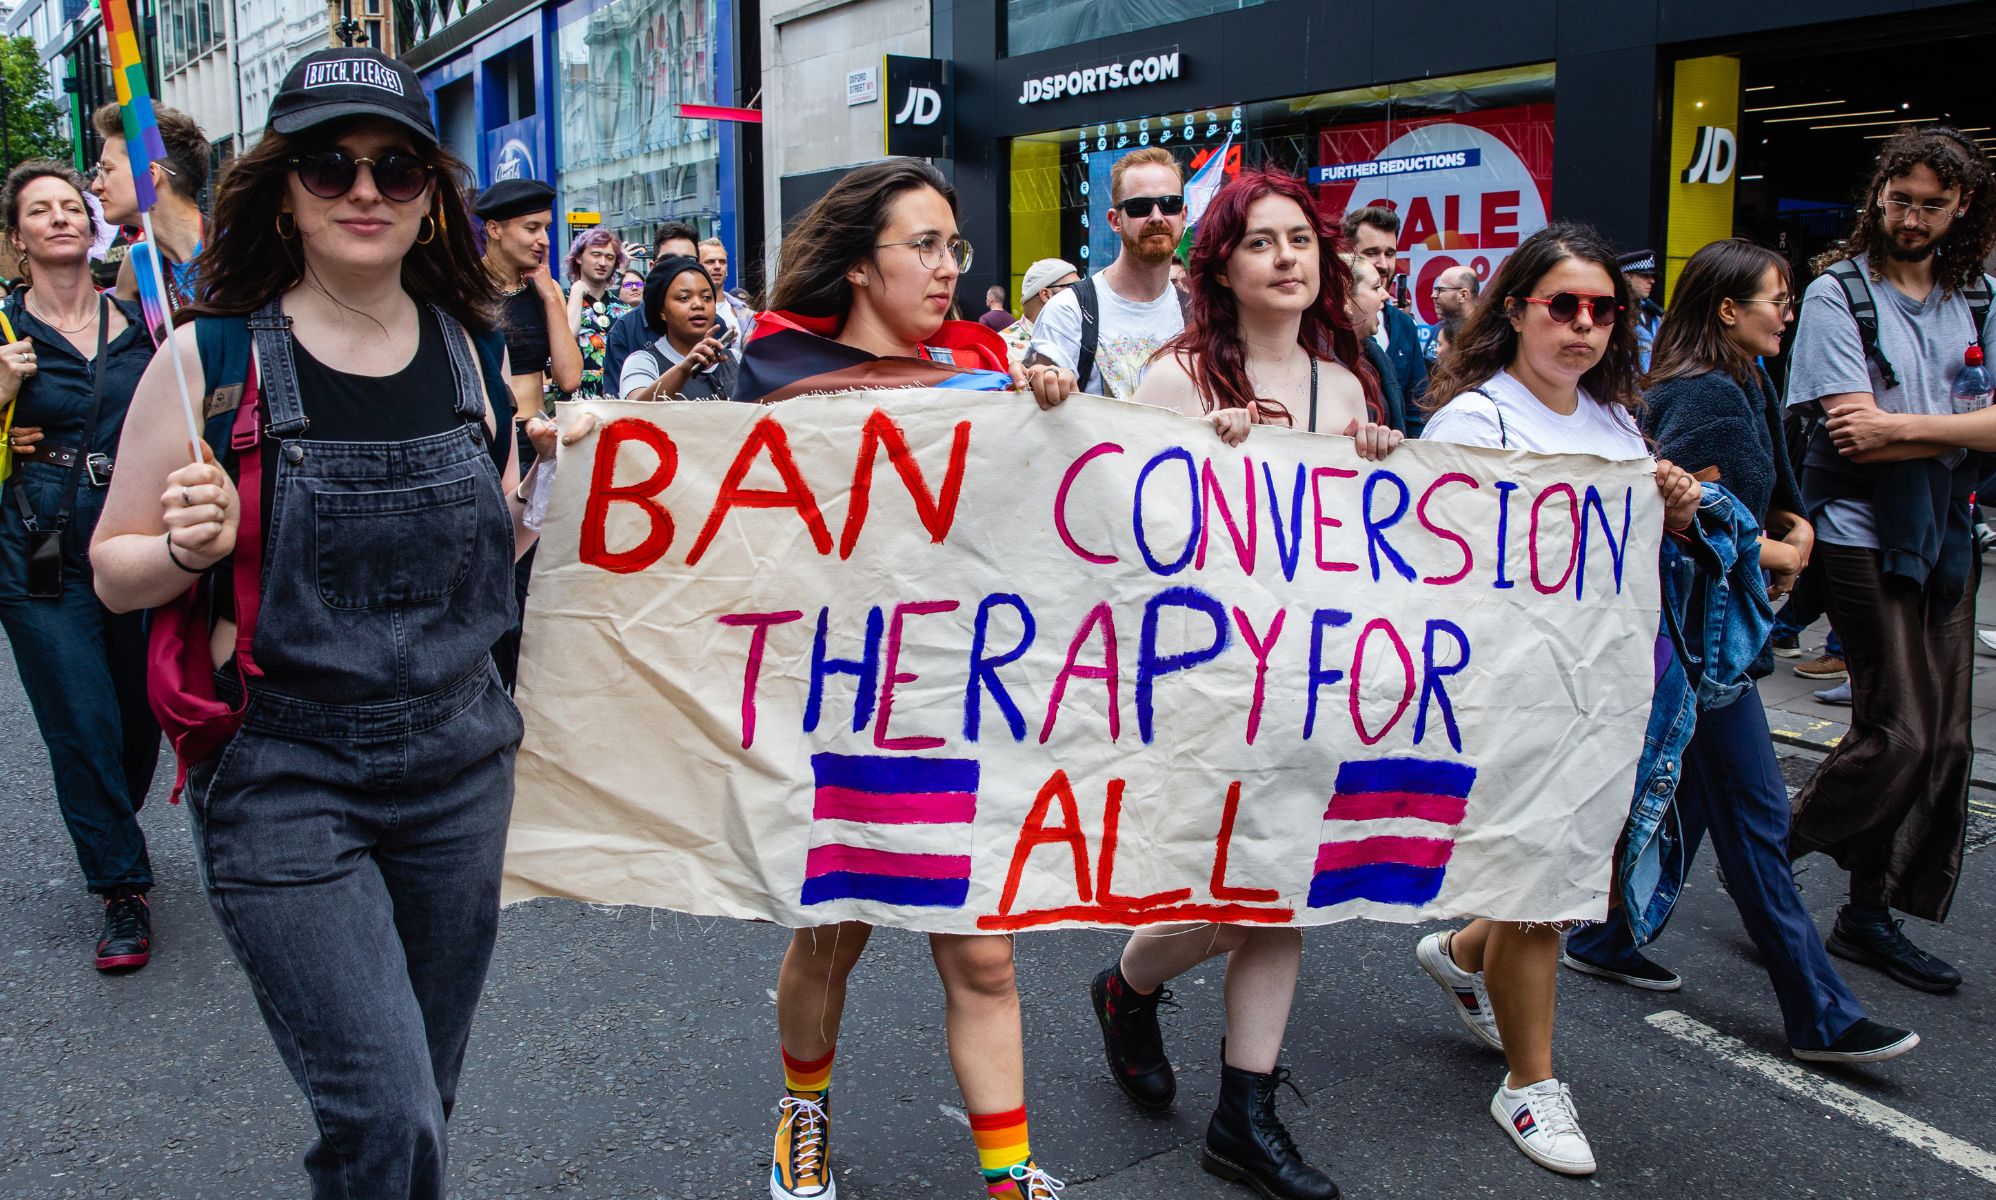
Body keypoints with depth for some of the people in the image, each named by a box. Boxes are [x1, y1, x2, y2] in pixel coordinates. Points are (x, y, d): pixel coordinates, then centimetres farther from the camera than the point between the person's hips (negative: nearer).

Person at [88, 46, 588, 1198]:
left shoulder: (475, 351, 3)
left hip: (458, 766, 4)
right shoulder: (214, 357, -8)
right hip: (284, 775, -4)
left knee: (426, 1094, 17)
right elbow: (115, 571, 1)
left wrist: (547, 479, -3)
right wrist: (192, 547, -19)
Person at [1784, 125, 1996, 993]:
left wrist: (1904, 425, -15)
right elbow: (1857, 436, -14)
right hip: (1862, 537, -6)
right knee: (1900, 733, -10)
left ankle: (1870, 916, 17)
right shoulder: (1839, 293, -5)